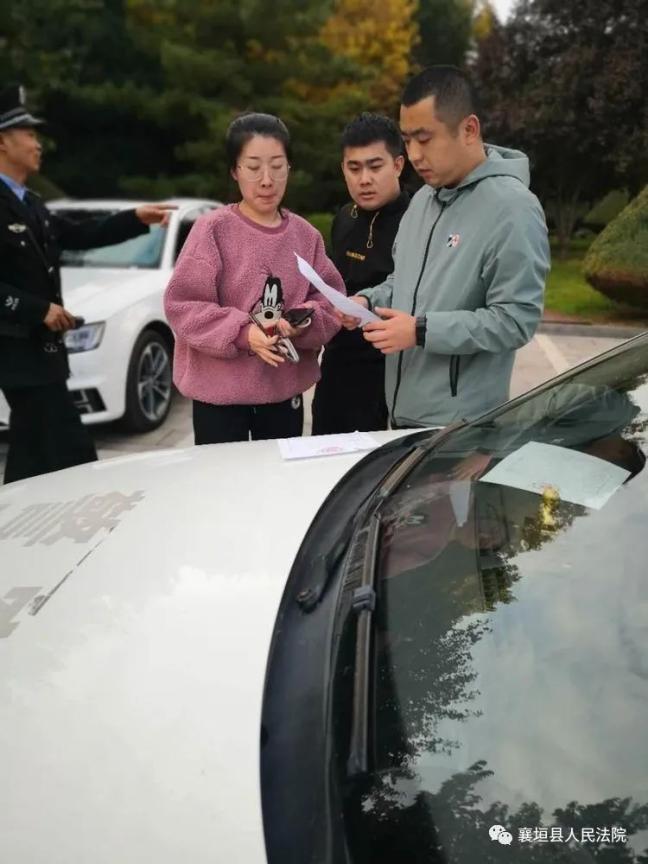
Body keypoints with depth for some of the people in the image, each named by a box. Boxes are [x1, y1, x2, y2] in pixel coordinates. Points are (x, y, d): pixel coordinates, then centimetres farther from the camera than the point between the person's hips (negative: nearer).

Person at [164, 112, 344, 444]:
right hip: (220, 391, -4)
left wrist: (303, 323, -18)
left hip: (285, 390, 4)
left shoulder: (306, 235, 4)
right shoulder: (212, 229, -9)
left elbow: (330, 301, 4)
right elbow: (181, 304, -13)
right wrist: (242, 333, -25)